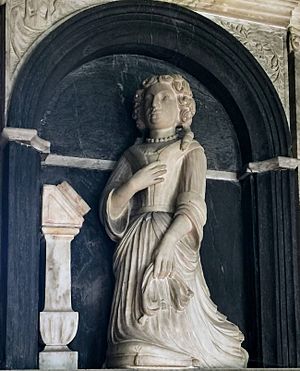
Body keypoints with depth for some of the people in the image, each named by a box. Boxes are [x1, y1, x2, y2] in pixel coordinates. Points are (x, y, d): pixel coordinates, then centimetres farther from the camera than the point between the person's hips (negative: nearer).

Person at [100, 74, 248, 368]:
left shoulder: (191, 150, 12)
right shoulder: (133, 154, 22)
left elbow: (193, 203, -4)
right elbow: (110, 209, 13)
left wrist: (168, 240, -19)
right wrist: (134, 183, -5)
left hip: (173, 243, -3)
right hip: (137, 245, 3)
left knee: (177, 326, -14)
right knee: (137, 325, -7)